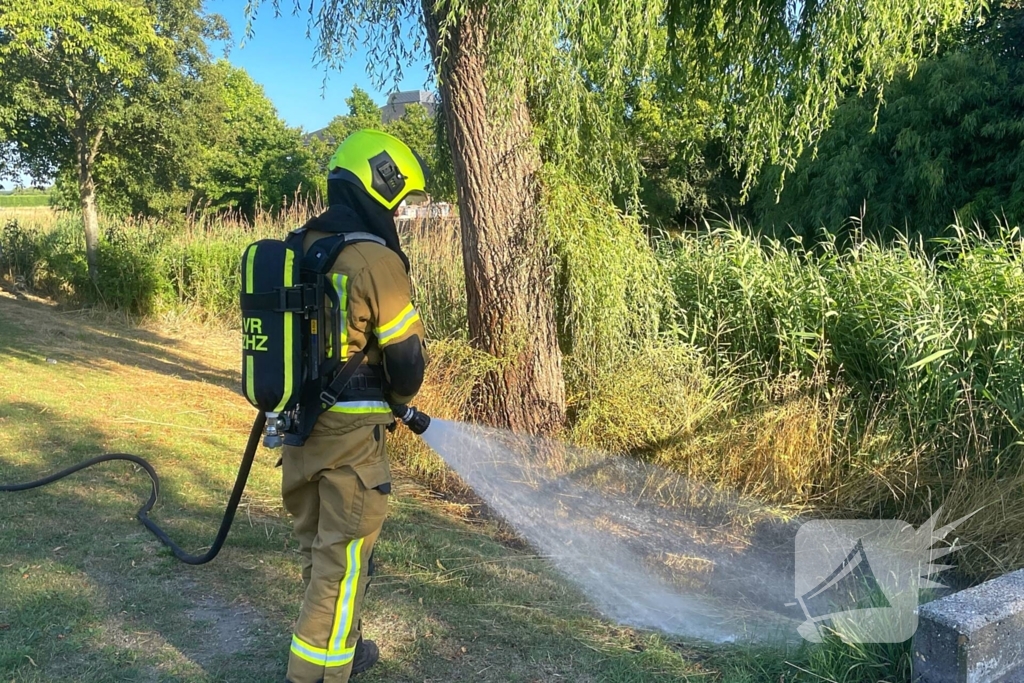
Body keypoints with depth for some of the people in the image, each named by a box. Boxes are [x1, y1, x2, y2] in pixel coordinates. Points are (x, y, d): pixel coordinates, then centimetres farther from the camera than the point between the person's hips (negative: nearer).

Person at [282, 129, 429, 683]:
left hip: (296, 419, 8)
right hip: (349, 430, -8)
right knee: (343, 558, 5)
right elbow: (407, 356, -13)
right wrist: (396, 400, 8)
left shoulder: (299, 249, 6)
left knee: (318, 544, 21)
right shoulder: (375, 259, -18)